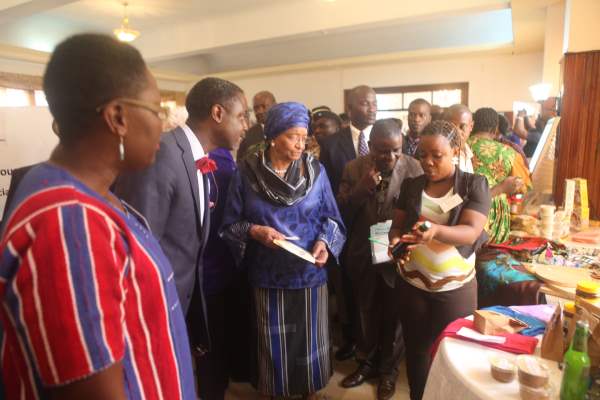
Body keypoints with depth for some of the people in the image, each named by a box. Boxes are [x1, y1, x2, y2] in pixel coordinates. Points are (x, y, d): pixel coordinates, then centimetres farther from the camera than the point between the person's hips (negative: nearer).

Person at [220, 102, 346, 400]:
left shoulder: (316, 171, -3)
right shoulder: (246, 173, -7)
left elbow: (330, 217, 2)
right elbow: (230, 224, -3)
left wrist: (324, 242, -16)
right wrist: (254, 231, -21)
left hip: (310, 273, 1)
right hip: (268, 275, -1)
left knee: (310, 341, 15)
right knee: (272, 343, 14)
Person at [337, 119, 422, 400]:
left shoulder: (413, 168, -11)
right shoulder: (354, 168, -6)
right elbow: (340, 212, -8)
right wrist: (360, 190, -24)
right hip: (363, 255, 2)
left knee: (393, 316, 16)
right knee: (366, 313, 20)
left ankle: (388, 370, 40)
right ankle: (367, 362, 44)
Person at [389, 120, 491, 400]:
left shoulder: (474, 185, -6)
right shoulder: (411, 185, 4)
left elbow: (471, 232, -18)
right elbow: (396, 226, 5)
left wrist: (435, 230, -38)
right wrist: (396, 242, -19)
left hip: (456, 287, -2)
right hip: (412, 284, 3)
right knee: (416, 350, 15)